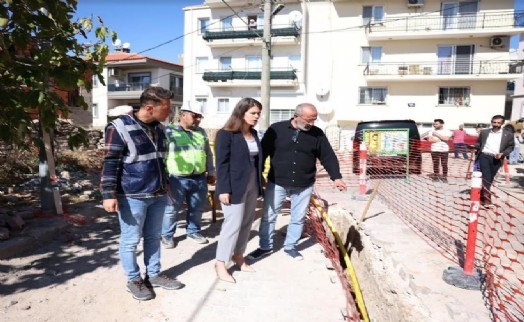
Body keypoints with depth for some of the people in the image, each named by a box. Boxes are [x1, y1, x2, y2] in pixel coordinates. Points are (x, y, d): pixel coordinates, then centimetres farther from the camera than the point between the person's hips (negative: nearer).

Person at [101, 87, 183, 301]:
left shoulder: (159, 128, 8)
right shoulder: (120, 128, -14)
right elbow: (110, 163, -14)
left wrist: (165, 183, 23)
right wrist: (109, 195, -18)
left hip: (158, 195, 7)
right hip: (133, 196, -6)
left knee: (153, 237, 17)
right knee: (131, 240, 8)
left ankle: (153, 275, 32)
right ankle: (134, 280, 25)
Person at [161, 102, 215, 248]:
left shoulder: (201, 132, 12)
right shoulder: (169, 132, -5)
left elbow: (208, 154, 18)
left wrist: (211, 172, 17)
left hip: (199, 179, 5)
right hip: (177, 179, -5)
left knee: (197, 209, 15)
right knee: (171, 209, 7)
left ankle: (193, 231, 34)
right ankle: (167, 235, 25)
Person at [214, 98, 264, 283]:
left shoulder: (254, 134, 10)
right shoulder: (226, 134, -11)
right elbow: (221, 163, -14)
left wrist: (259, 184, 12)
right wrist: (223, 189, -18)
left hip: (252, 185, 7)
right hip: (235, 187, -7)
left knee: (247, 223, 12)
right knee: (233, 224, -3)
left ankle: (238, 256, 29)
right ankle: (220, 264, 11)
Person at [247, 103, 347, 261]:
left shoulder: (317, 134, -2)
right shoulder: (276, 129, -7)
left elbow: (328, 156, -1)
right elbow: (263, 152, -3)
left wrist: (336, 177, -13)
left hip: (304, 185, 2)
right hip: (277, 183, -1)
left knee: (298, 218, 13)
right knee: (268, 216, 8)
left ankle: (290, 246, 32)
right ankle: (265, 247, 25)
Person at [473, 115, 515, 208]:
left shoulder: (508, 135, 5)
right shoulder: (484, 132, 10)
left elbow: (510, 147, 8)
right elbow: (479, 143, 15)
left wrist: (502, 154, -10)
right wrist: (473, 146, -8)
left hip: (496, 159, 1)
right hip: (484, 156, -1)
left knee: (489, 178, 8)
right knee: (486, 177, -13)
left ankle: (482, 196, 21)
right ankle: (487, 198, -13)